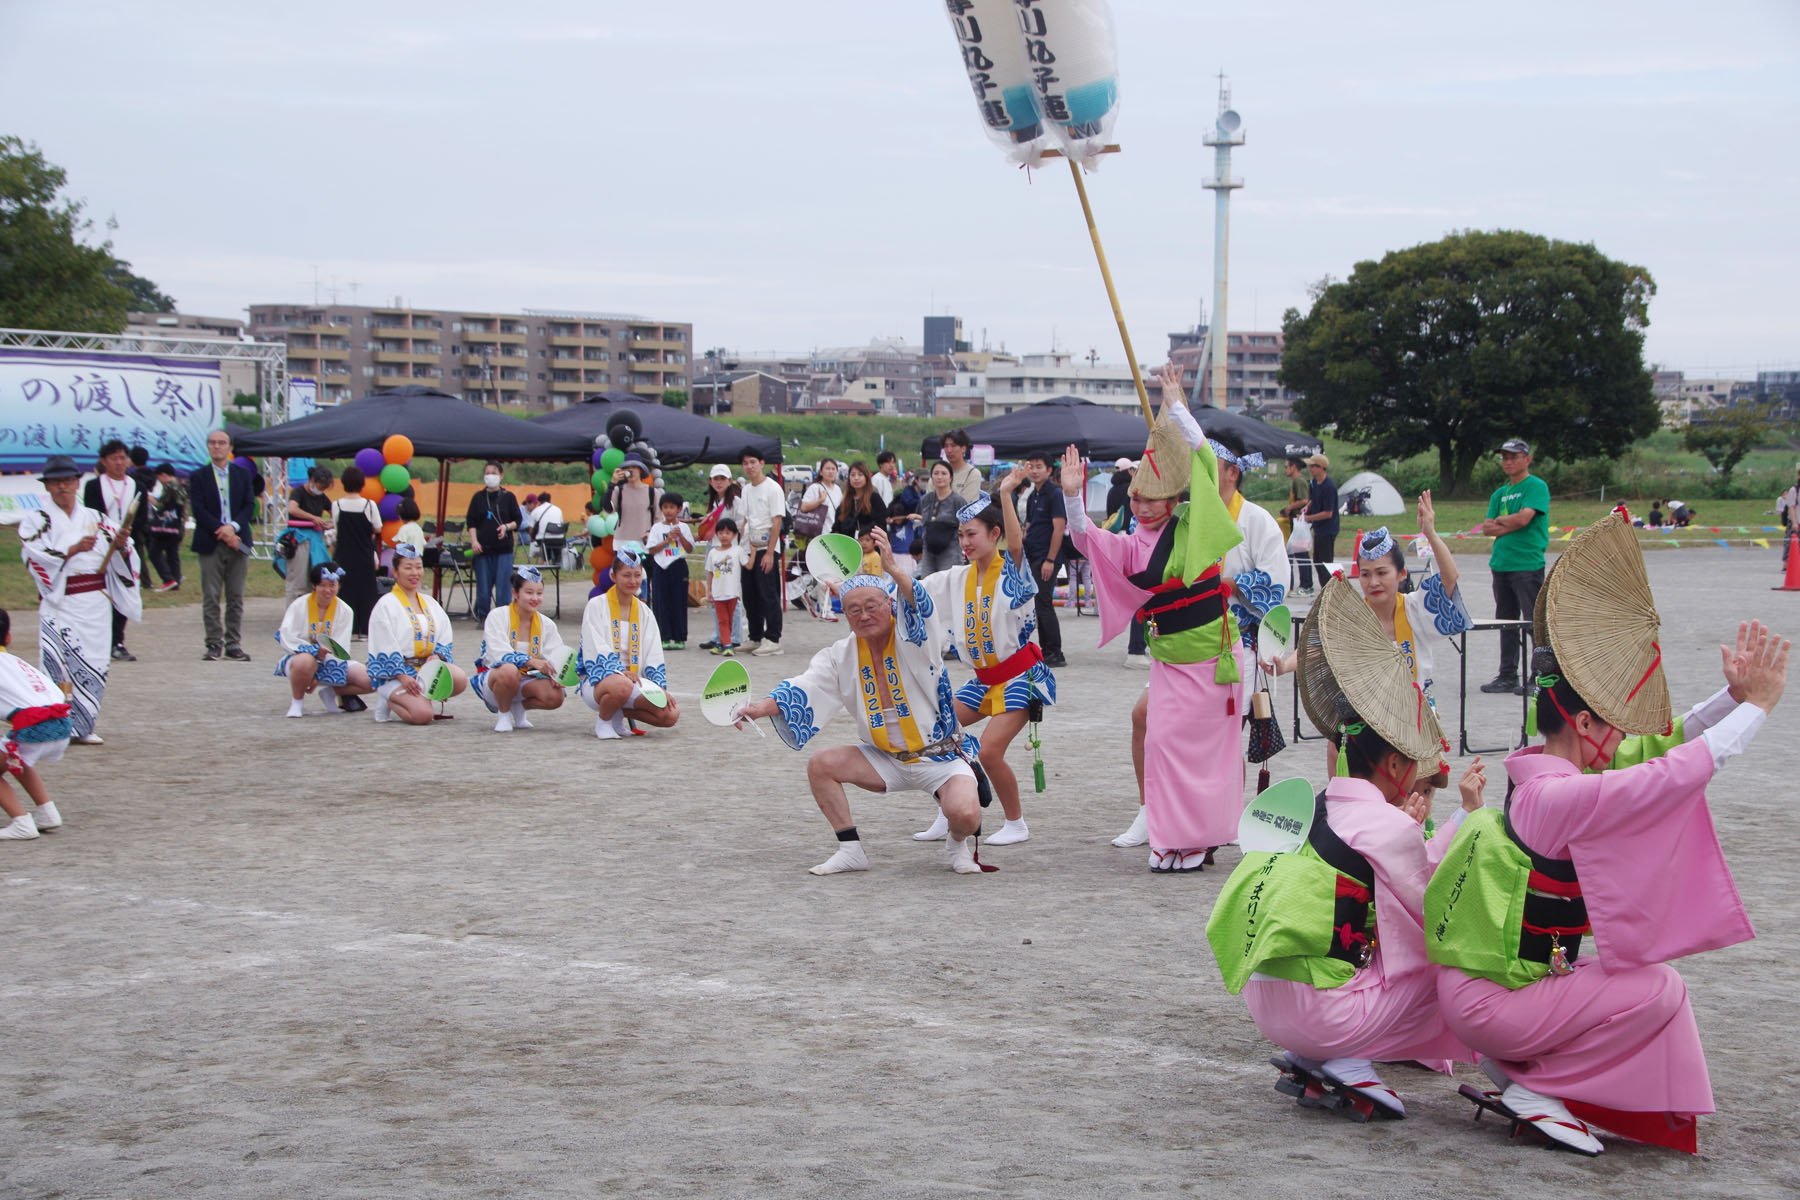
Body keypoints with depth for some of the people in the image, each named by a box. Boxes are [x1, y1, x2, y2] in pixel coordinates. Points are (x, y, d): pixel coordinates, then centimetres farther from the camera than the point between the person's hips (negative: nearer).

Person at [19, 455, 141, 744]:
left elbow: (122, 559, 11)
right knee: (59, 660, -16)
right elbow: (36, 559, -10)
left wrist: (121, 545, -11)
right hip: (59, 604, -3)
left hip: (96, 604, 4)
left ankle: (84, 726, 12)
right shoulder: (35, 521, 5)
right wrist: (73, 550, -21)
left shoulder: (97, 520, 15)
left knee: (94, 663, 2)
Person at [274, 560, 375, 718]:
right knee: (305, 661, -42)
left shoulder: (345, 611, 1)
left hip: (331, 662, 3)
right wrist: (314, 650, -30)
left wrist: (318, 677, -20)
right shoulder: (300, 605, -5)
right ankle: (297, 701, -11)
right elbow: (287, 639, -15)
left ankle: (332, 693, 9)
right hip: (297, 657, -3)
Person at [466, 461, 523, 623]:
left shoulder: (508, 497, 7)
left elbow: (518, 520, 8)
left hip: (503, 549, -1)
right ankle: (483, 617, 14)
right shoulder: (478, 498, 9)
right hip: (483, 548, 1)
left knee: (503, 585, -6)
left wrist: (507, 527, -12)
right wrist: (474, 541, -7)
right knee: (483, 586, 2)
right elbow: (471, 523, 7)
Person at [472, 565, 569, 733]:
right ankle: (503, 713, -10)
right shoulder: (498, 616, -10)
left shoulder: (546, 624, 5)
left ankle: (519, 708, 7)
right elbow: (498, 654, -23)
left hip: (526, 681, 5)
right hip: (492, 678, -5)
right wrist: (530, 661, -37)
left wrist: (555, 676, -27)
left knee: (555, 696, -26)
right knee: (509, 670, -40)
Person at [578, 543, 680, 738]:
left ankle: (620, 713, 7)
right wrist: (621, 672, -28)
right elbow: (597, 653, -13)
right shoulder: (597, 606, -2)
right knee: (621, 686, -42)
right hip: (597, 681, -6)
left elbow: (654, 659, 8)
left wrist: (661, 688, -8)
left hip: (635, 681, 6)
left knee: (671, 715, -18)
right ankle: (603, 720, -9)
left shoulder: (644, 613, 14)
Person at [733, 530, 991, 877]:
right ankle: (850, 850, 0)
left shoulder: (914, 639, -13)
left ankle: (959, 844, 8)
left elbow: (920, 608, -34)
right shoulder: (841, 656, -1)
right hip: (886, 759, 5)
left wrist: (894, 570, -53)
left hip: (940, 755, -5)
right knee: (821, 764, -14)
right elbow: (803, 689, -9)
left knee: (964, 814, -31)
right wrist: (760, 708, -28)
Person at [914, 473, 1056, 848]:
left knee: (989, 751, -19)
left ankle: (1016, 824, 4)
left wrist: (1006, 493, -42)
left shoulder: (1012, 569, -10)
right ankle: (948, 818, 17)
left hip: (1019, 674, -8)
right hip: (983, 677, 8)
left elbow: (1015, 542, -32)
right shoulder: (958, 579, 8)